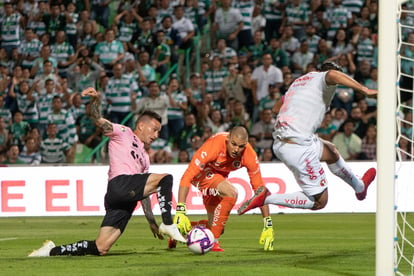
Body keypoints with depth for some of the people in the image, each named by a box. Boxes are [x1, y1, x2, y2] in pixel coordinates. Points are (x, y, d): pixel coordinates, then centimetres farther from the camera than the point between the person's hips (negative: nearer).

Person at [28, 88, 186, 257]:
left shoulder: (144, 157, 35)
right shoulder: (124, 133, 14)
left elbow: (144, 192, 34)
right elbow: (99, 121, -1)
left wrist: (151, 222, 30)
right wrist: (95, 100, -22)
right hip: (120, 183, -7)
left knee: (100, 249, -6)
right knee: (165, 178, -19)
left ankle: (53, 250, 4)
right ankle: (168, 225, -23)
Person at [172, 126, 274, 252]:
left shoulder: (249, 155, -25)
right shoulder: (214, 145, -37)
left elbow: (259, 188, -16)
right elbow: (187, 177, -39)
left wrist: (268, 226, -18)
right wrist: (180, 211, -48)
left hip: (220, 175, 6)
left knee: (213, 226, 7)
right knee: (231, 193, -32)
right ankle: (213, 241, -23)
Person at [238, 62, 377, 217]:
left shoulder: (299, 81, 20)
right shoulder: (322, 78, -3)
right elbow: (332, 75, -28)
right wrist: (365, 90, -32)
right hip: (298, 145, -10)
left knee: (331, 151, 34)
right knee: (319, 202, -1)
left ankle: (359, 187, 54)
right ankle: (267, 198, -8)